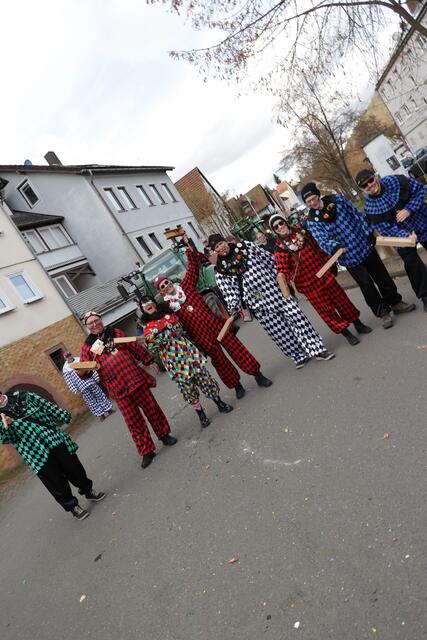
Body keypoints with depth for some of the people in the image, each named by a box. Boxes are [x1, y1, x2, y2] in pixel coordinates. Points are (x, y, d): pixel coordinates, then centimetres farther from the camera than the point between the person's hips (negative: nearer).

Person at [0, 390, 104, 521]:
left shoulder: (24, 396, 3)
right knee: (56, 484, 3)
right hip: (36, 455, -2)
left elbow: (48, 406, 10)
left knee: (74, 467, 12)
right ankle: (72, 506, 27)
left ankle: (88, 491, 37)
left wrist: (63, 416, 9)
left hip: (55, 439, 2)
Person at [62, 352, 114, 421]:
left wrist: (96, 377, 2)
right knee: (90, 400, 4)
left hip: (90, 381, 2)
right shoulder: (65, 368, -2)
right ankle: (100, 414, 15)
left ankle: (108, 409, 19)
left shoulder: (79, 359, 4)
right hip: (82, 386, -2)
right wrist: (75, 390, -8)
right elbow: (68, 381, -2)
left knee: (99, 394, 7)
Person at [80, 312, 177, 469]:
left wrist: (149, 361, 10)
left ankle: (164, 435, 30)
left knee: (151, 408, 8)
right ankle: (147, 451, 13)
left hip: (134, 378, 1)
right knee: (133, 419, 1)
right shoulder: (87, 345, 6)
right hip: (117, 387, -1)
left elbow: (135, 347, 12)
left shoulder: (115, 332, 9)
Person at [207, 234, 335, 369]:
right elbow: (228, 291, 0)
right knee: (275, 327, 3)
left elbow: (268, 258, 11)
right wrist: (235, 307, -11)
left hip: (272, 285, 1)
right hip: (256, 298, 0)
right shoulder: (220, 268, 2)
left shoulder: (244, 246, 6)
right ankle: (299, 356, 19)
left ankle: (317, 349, 8)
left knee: (294, 315, -3)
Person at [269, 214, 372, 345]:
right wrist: (284, 279, -41)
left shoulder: (301, 232, 4)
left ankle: (358, 324, 32)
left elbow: (317, 247, 15)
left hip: (324, 274, 4)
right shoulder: (280, 247, -11)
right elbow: (282, 268, -21)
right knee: (324, 308, 3)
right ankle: (346, 333, 20)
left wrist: (329, 261, 18)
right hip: (308, 283, -4)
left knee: (340, 298, 12)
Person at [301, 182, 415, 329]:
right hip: (349, 257, -3)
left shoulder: (336, 199, -3)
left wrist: (369, 232, 0)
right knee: (367, 285, 0)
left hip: (365, 245, 3)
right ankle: (383, 312, 20)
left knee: (382, 276, 14)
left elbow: (356, 214, 3)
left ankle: (395, 302, 35)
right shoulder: (312, 220, -12)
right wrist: (335, 246, -43)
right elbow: (322, 240, -23)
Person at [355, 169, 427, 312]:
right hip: (401, 235, -2)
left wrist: (409, 209, -24)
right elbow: (386, 229, -21)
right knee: (412, 263, -4)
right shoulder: (370, 208, -21)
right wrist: (406, 235, -35)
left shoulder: (396, 181, -17)